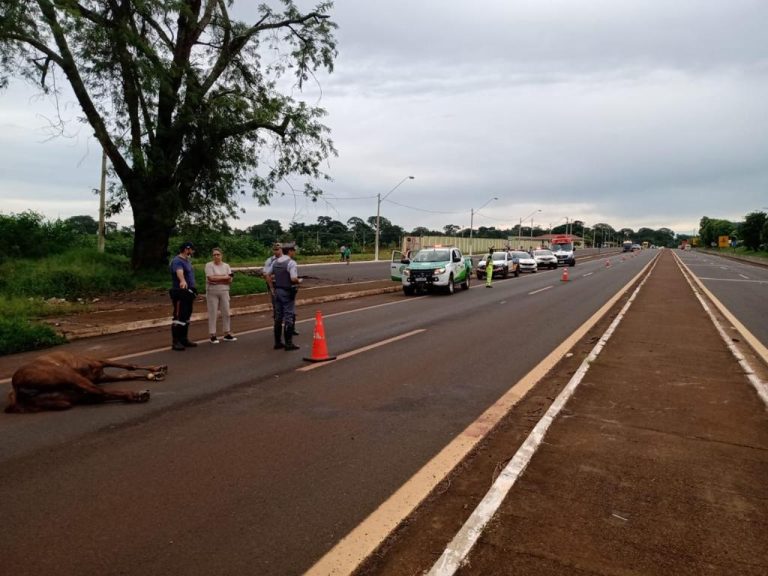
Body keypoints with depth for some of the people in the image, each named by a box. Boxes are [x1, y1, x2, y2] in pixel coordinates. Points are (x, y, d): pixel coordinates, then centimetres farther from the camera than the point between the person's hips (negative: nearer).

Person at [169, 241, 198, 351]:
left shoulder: (187, 261, 15)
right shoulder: (177, 261, -16)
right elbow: (179, 272, -38)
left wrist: (193, 291, 30)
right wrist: (183, 281, -58)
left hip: (188, 293, 10)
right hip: (180, 293, -10)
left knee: (186, 317, 14)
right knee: (179, 317, -8)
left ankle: (184, 339, 23)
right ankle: (176, 342, -4)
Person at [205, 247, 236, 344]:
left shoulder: (226, 265, 9)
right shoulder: (209, 265, -2)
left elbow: (229, 280, 0)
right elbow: (211, 278, -16)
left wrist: (217, 279, -13)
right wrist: (224, 277, -9)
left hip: (224, 291, 4)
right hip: (212, 292, -4)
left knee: (226, 313, 6)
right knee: (213, 313, -1)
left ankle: (227, 334, 14)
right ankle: (213, 335, 4)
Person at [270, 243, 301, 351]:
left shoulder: (275, 262, 8)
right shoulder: (291, 262, -15)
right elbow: (293, 278, -24)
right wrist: (299, 281, -5)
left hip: (277, 290, 7)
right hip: (287, 292, -7)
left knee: (278, 317, 13)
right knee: (289, 317, -1)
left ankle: (277, 342, 20)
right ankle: (288, 343, 1)